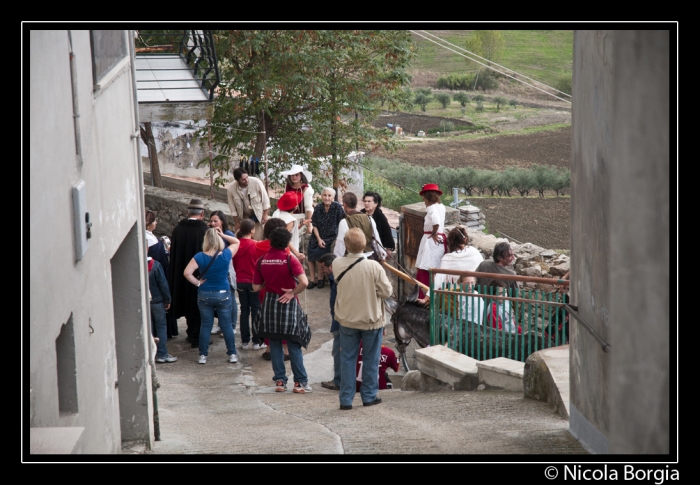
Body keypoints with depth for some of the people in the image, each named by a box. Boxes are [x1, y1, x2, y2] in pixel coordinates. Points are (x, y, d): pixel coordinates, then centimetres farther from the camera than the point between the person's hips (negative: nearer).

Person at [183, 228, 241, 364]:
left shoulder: (199, 257, -12)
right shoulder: (226, 255, -10)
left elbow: (187, 273, -19)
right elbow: (237, 242, 7)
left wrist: (198, 283, -7)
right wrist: (223, 235, 0)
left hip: (204, 295, 0)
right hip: (223, 294, 0)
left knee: (205, 325, 9)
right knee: (227, 325, 8)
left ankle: (203, 355, 12)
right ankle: (232, 354, 13)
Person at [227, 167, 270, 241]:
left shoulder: (256, 182, -24)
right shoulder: (230, 189, -20)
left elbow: (265, 199, -11)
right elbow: (232, 207, -5)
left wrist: (265, 215, -9)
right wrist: (236, 222, 1)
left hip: (258, 215, -1)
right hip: (242, 217, 1)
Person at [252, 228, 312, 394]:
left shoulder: (261, 261, -3)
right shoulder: (290, 260, -14)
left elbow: (256, 287, 1)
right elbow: (304, 282, -26)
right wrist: (293, 293, -11)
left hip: (270, 304, 3)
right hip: (288, 304, -3)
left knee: (275, 344, 12)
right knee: (294, 345, 5)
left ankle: (280, 381, 12)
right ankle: (300, 382, 5)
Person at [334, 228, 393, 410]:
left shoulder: (337, 264, -12)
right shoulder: (374, 267, -21)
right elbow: (387, 291, -13)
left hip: (347, 320, 2)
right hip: (371, 320, -2)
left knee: (347, 359, 10)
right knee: (371, 359, 13)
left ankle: (346, 399, 9)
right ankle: (369, 396, 20)